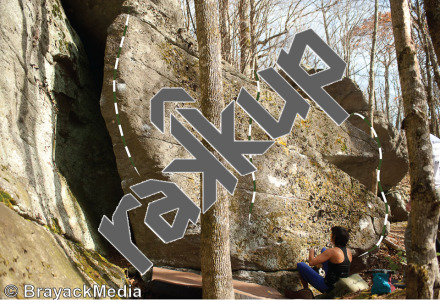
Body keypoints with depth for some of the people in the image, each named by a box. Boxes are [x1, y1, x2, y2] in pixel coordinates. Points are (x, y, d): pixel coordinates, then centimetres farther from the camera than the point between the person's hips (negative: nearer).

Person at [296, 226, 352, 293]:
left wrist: (311, 251, -3)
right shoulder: (349, 251, -4)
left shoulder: (332, 251, -26)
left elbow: (311, 262, -24)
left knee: (300, 265, 9)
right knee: (323, 250, 20)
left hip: (329, 287, -7)